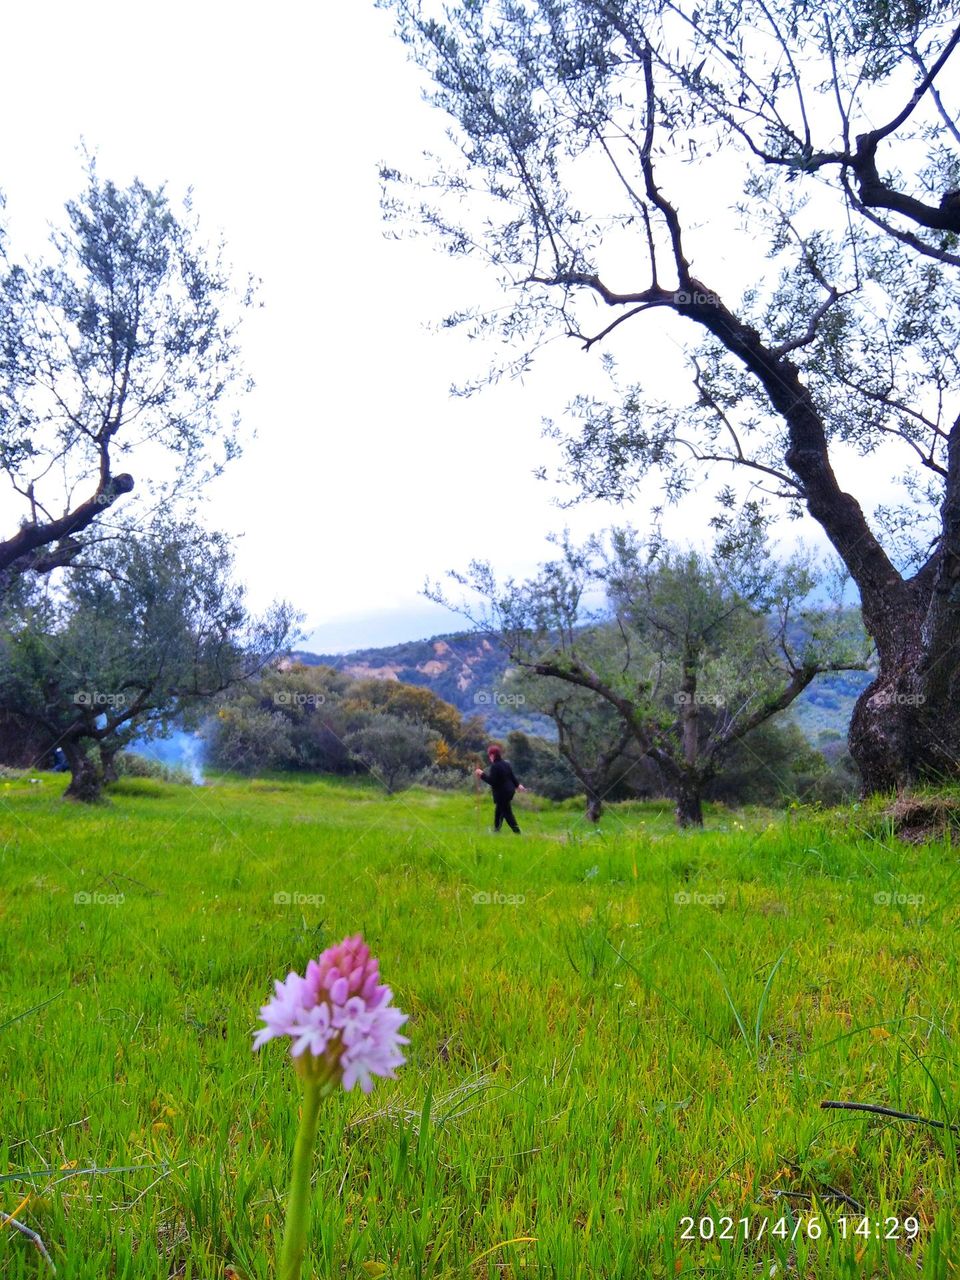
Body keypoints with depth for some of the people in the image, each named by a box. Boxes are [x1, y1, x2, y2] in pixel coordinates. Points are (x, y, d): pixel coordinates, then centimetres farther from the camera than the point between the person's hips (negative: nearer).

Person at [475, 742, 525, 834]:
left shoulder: (495, 766, -21)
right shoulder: (506, 764, 6)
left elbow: (492, 781, -22)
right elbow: (512, 776, 14)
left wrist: (482, 774, -15)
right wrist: (517, 785, 27)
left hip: (502, 794, -9)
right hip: (509, 791, 9)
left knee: (507, 813, -2)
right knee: (498, 812, 22)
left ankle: (517, 832, -3)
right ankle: (496, 830, 31)